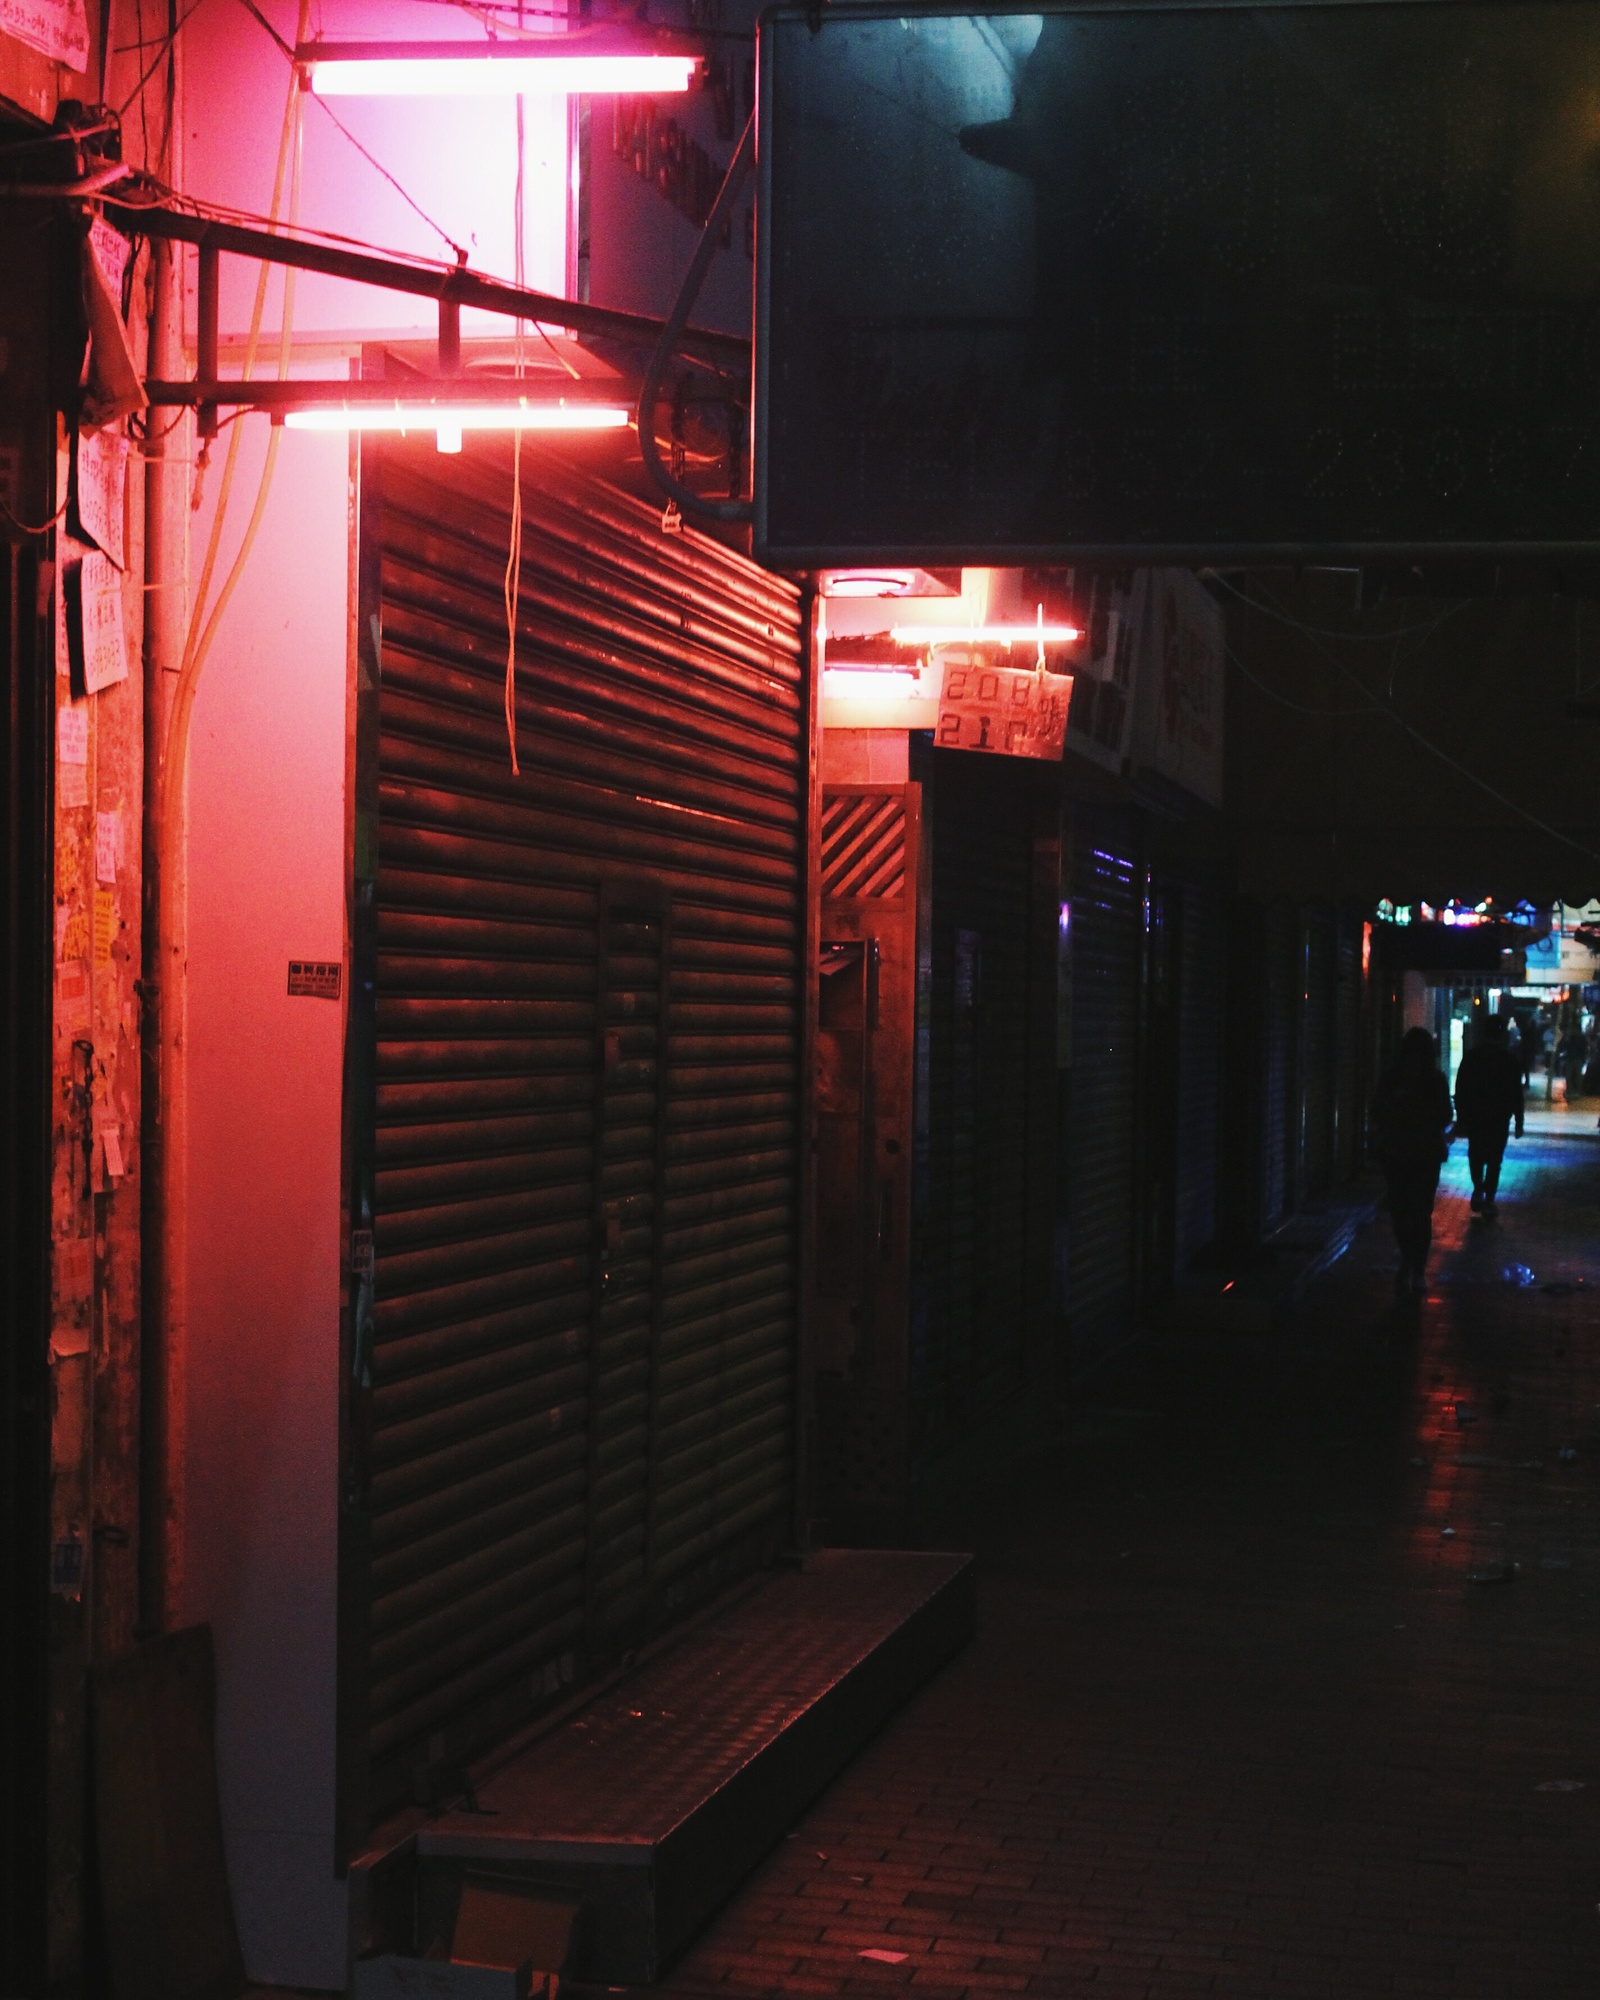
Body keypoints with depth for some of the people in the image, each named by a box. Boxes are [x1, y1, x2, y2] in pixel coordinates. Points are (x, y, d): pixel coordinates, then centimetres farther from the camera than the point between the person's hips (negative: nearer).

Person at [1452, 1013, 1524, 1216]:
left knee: (1476, 1154, 19)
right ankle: (1488, 1199, 3)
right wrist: (1519, 1121, 3)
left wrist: (1461, 1116, 8)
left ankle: (1478, 1189, 4)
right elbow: (1516, 1091, -4)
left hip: (1474, 1115, 1)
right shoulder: (1508, 1058, -6)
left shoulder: (1471, 1056, -1)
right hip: (1499, 1117, -1)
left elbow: (1460, 1089, 1)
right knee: (1494, 1158, 6)